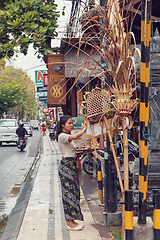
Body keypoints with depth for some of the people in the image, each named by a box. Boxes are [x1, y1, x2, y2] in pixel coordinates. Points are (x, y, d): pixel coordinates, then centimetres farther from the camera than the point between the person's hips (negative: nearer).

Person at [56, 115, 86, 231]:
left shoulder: (69, 136, 16)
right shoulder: (62, 136, -13)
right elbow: (76, 136, -31)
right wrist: (84, 129, -15)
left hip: (72, 166, 9)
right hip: (66, 166, -9)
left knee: (74, 192, 10)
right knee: (69, 192, -6)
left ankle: (72, 220, 17)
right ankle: (69, 223, 1)